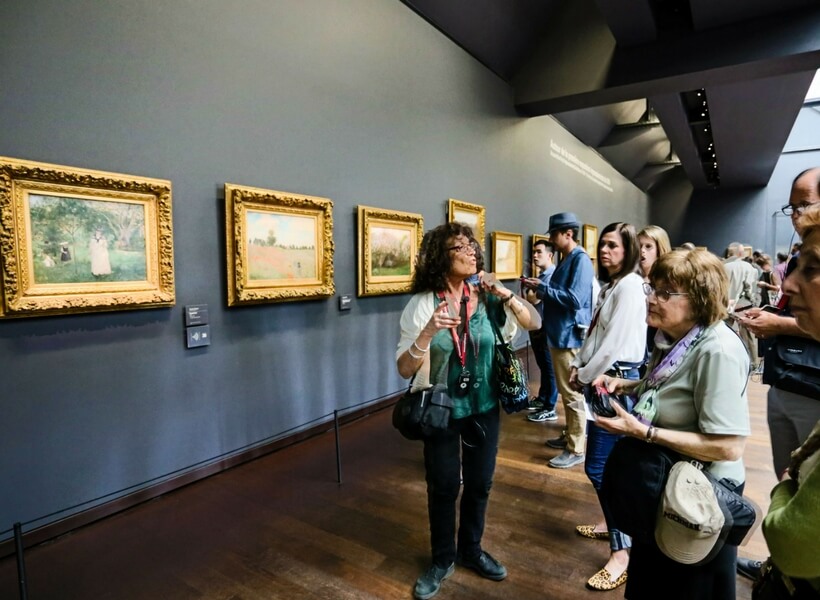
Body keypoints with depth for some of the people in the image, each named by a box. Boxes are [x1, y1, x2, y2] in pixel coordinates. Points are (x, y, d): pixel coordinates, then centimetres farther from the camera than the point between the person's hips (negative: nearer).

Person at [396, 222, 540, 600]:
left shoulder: (486, 298, -6)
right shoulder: (422, 304, -15)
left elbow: (535, 323, -5)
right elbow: (405, 369, -16)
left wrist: (504, 293, -17)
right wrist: (427, 333, -34)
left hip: (484, 408, 3)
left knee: (479, 483, 18)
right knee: (442, 487, 12)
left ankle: (470, 549, 43)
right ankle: (442, 560, 37)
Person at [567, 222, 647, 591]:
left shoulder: (630, 286, -15)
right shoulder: (610, 285, 14)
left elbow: (615, 344, -20)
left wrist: (584, 377, -11)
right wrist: (578, 365, 3)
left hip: (617, 381, -9)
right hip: (602, 379, 9)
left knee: (600, 467, -7)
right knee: (606, 461, 19)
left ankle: (622, 552, 4)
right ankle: (612, 522, 36)